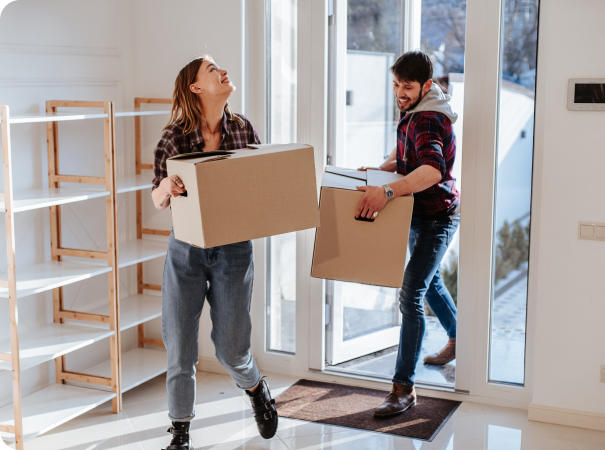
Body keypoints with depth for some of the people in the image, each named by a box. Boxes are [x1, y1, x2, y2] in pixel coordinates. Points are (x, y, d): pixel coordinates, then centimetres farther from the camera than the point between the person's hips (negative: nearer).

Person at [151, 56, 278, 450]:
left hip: (234, 251, 1)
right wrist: (166, 188, -23)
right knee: (180, 351, 3)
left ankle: (256, 389, 41)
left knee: (231, 349, 7)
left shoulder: (242, 128, 1)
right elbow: (158, 201, -1)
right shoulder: (175, 136, -6)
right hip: (186, 251, -1)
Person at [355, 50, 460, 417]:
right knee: (430, 281, 26)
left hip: (438, 218, -10)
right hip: (420, 215, 10)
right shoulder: (412, 112, 5)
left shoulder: (429, 120, -26)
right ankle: (457, 341, 49)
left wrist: (388, 192, -51)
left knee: (410, 296, -16)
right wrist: (384, 167, 6)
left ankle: (403, 388, -11)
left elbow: (433, 169, -45)